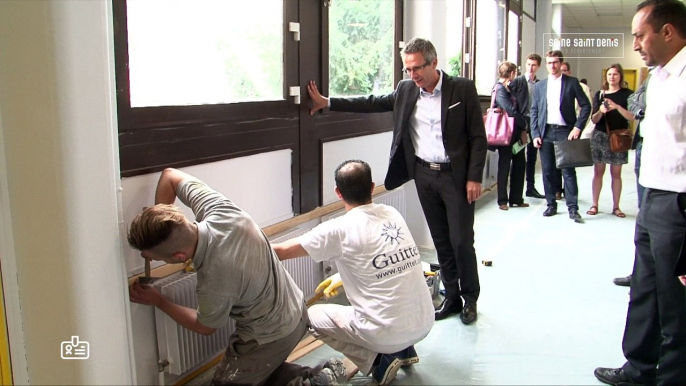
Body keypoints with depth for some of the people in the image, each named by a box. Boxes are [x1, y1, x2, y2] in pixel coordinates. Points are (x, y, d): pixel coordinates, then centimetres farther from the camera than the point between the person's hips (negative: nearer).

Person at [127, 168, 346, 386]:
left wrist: (158, 301, 0)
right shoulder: (216, 208, -22)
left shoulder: (215, 283, -35)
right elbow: (170, 175, -2)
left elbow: (205, 327, -10)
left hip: (270, 337, -8)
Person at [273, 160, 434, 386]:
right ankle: (403, 349, 20)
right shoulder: (393, 214, 4)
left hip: (388, 334, -6)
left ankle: (379, 359, 4)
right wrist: (341, 279, 31)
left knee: (313, 315, 15)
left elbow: (280, 252, -4)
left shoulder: (338, 229, -13)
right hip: (425, 324, 6)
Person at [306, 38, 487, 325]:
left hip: (456, 176, -4)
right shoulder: (406, 90, 5)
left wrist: (474, 178, -13)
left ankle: (470, 299, 21)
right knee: (441, 241, 13)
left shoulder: (463, 89, -8)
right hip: (424, 175, 4)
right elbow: (373, 103, 9)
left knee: (461, 241, 1)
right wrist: (326, 102, 5)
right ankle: (451, 297, 26)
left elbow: (478, 137, -7)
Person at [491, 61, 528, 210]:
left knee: (520, 163, 10)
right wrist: (523, 125, -7)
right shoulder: (500, 89, -13)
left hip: (516, 132, 8)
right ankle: (502, 200, 12)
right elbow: (511, 111, -19)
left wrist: (522, 129, 4)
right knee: (504, 165, 1)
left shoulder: (510, 88, 14)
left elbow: (517, 109, 13)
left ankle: (516, 198, 20)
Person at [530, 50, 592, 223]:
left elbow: (586, 105, 1)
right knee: (547, 171, 6)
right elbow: (534, 111, 10)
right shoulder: (540, 85, 11)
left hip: (565, 131, -3)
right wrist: (535, 134, 1)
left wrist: (577, 127, -9)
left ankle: (573, 208, 0)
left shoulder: (572, 82, 3)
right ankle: (551, 205, 15)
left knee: (568, 171, -4)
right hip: (546, 132, 3)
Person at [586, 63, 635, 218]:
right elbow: (594, 119, 3)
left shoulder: (627, 94, 0)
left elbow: (632, 117, -9)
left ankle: (616, 207, 10)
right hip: (600, 137, 1)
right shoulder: (599, 94, 6)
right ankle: (594, 205, 8)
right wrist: (600, 111, -18)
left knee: (616, 173, 4)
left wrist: (617, 107, -24)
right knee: (598, 171, 3)